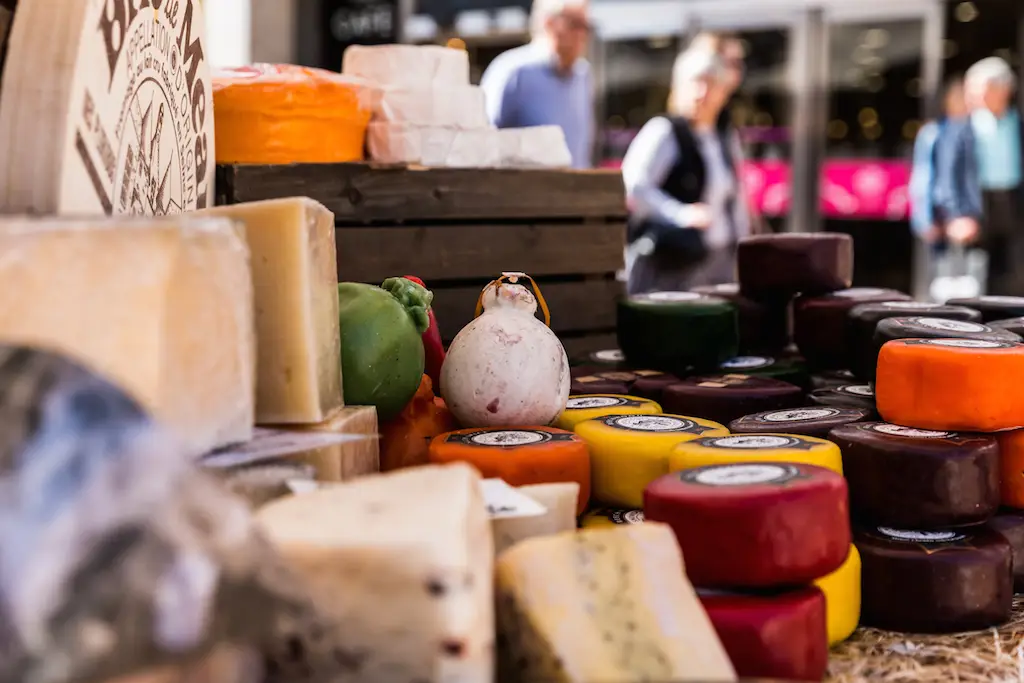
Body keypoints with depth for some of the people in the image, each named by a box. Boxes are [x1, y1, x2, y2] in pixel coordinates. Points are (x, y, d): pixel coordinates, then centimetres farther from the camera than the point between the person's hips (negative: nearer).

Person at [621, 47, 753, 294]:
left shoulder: (727, 140, 14)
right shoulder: (663, 131, -8)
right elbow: (632, 186, -19)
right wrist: (680, 213, -30)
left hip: (720, 264, 7)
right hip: (670, 265, -6)